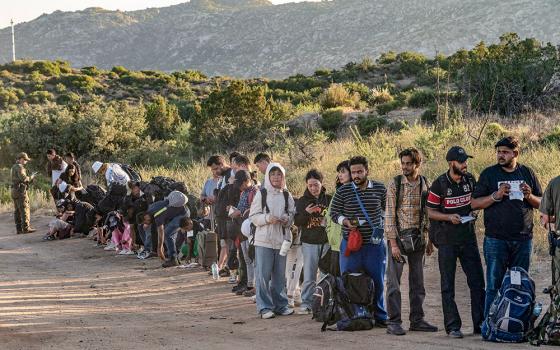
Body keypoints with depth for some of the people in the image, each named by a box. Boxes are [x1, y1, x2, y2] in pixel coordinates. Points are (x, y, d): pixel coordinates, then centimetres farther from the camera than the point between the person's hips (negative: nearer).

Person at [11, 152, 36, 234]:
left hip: (14, 191, 10)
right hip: (20, 190, -10)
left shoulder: (14, 167, 20)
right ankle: (26, 228, -11)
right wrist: (31, 177, -5)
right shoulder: (19, 167, -12)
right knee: (25, 209, -8)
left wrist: (30, 180, 14)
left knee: (17, 211, 8)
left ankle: (19, 229, 9)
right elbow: (23, 178, -23)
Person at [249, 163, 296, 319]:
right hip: (264, 240, -3)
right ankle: (265, 307, 4)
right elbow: (253, 216, -2)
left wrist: (287, 219, -10)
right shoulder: (261, 194, -1)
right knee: (263, 274, -3)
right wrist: (267, 218, -18)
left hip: (282, 240, 3)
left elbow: (292, 215, 11)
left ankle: (280, 304, 19)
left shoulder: (287, 196, 7)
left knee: (280, 274, 9)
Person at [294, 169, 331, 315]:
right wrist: (306, 213, -18)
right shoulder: (302, 201, 5)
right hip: (309, 242, -1)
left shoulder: (329, 199, 5)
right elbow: (297, 222, 0)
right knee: (309, 276, -2)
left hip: (327, 242, 1)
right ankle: (306, 303, 3)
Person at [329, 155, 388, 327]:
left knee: (377, 281, 5)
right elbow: (334, 212, 4)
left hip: (374, 243, 1)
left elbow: (387, 209, 19)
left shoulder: (380, 189, 4)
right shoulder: (343, 191, -1)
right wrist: (345, 221, -13)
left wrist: (380, 224, 9)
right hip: (350, 243, -1)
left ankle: (380, 317, 17)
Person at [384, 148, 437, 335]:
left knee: (417, 281, 9)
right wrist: (393, 243, -14)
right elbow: (389, 215, -8)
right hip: (398, 237, -4)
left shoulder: (425, 185, 5)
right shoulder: (395, 184, -6)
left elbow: (429, 214, 11)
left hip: (418, 238, 4)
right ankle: (393, 322, 0)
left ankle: (417, 320, 18)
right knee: (394, 281, -4)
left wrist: (429, 240, 8)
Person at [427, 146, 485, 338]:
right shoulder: (440, 184, -8)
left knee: (477, 281, 4)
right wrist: (449, 217, -20)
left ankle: (480, 324, 11)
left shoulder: (470, 180, 5)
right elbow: (430, 212, -5)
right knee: (448, 285, 1)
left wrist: (471, 214, 0)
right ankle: (452, 326, 6)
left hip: (468, 237, 4)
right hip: (447, 239, -4)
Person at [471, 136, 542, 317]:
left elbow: (541, 203, 13)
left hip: (523, 239, 2)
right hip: (496, 239, -2)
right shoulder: (489, 174, 3)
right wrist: (496, 196, -15)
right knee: (494, 285, -2)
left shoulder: (527, 173, 9)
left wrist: (529, 196, -9)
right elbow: (475, 203, 0)